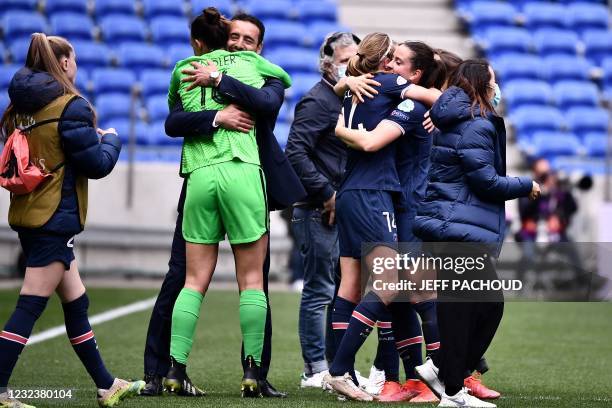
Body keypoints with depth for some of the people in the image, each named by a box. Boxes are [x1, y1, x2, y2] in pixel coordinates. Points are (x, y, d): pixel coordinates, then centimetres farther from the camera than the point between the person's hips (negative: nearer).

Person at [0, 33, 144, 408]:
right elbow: (97, 164, -13)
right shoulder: (70, 106, -13)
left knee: (76, 302, 16)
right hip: (56, 218, -8)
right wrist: (110, 139, 7)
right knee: (30, 306, -7)